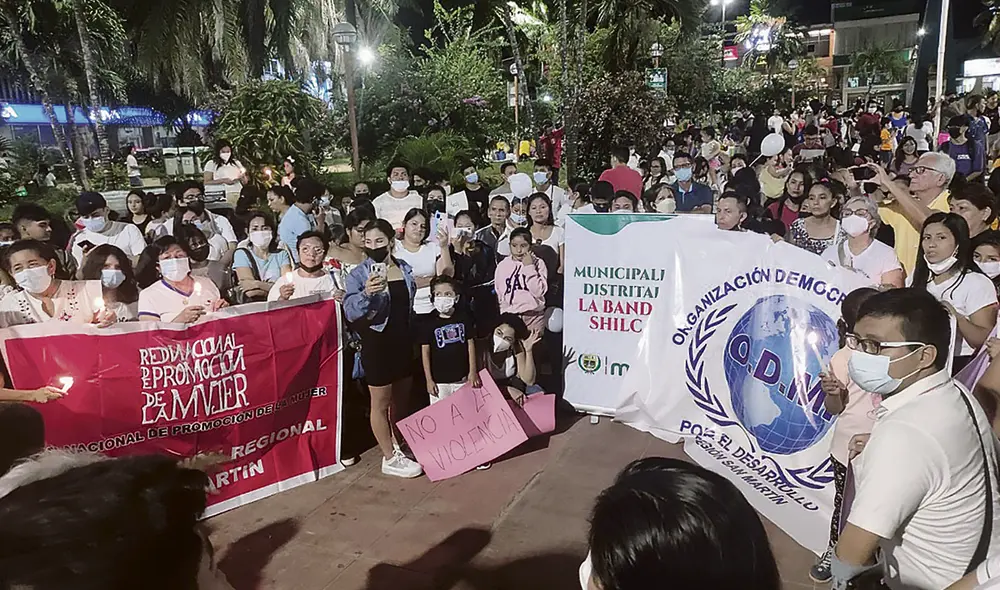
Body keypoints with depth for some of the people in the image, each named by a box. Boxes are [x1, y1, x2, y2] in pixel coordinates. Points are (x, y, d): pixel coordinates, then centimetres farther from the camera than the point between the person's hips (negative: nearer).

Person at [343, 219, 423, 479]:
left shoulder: (405, 268, 3)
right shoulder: (359, 274, -13)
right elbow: (350, 312, -23)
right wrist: (366, 293, -40)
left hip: (403, 341, 6)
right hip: (377, 343, -6)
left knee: (400, 399, 18)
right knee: (381, 403, 6)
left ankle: (398, 446, 37)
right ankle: (390, 459, 18)